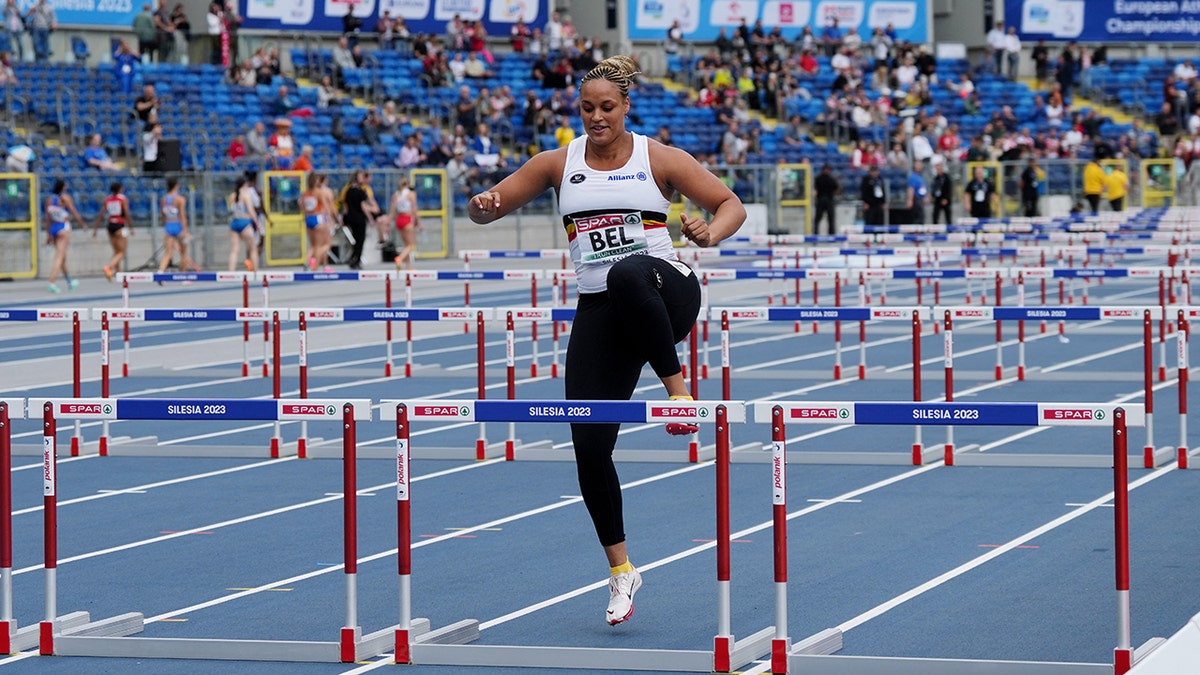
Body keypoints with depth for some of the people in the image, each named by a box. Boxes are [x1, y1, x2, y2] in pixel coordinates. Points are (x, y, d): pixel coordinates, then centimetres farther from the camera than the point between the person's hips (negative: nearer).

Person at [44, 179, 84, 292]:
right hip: (63, 227, -7)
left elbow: (48, 218, 10)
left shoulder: (49, 199, 7)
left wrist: (48, 234, 14)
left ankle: (69, 282, 31)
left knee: (62, 257, 17)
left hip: (53, 227, 7)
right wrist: (82, 224, 8)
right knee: (59, 257, -8)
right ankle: (52, 283, -19)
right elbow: (74, 214, -8)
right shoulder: (65, 198, -10)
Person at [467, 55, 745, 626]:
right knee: (589, 445, -4)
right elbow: (487, 209, 12)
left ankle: (678, 388, -26)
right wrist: (481, 204, -13)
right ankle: (620, 570, 12)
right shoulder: (559, 163, 10)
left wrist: (710, 232, -17)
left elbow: (731, 205, 5)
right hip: (597, 313, 4)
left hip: (665, 290, -3)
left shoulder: (659, 159, 4)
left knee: (628, 276, -43)